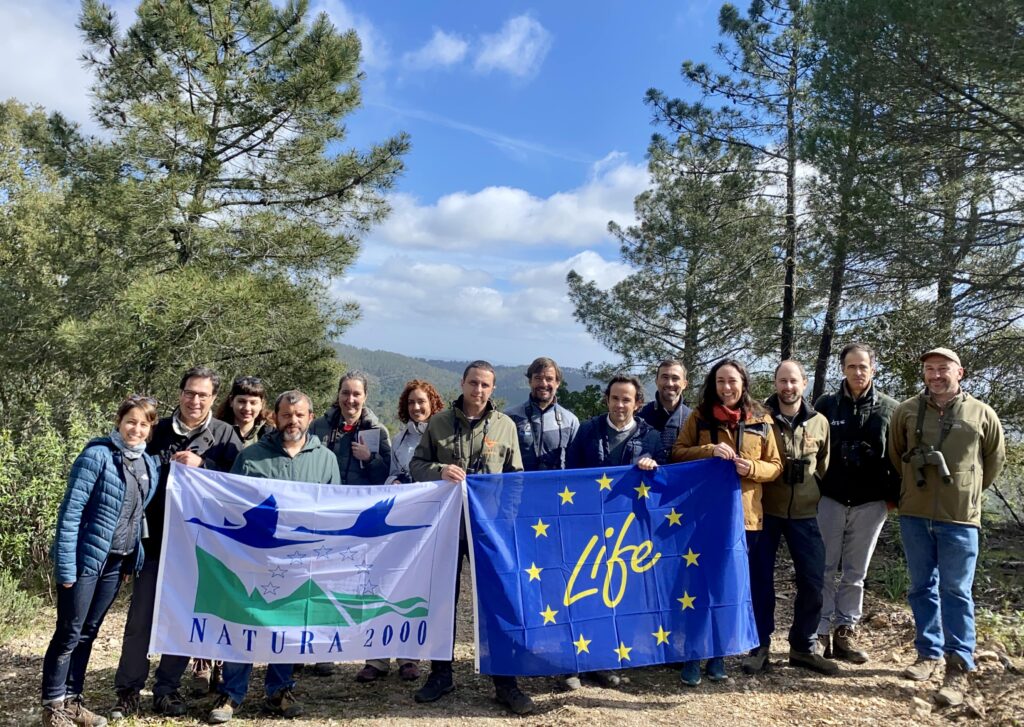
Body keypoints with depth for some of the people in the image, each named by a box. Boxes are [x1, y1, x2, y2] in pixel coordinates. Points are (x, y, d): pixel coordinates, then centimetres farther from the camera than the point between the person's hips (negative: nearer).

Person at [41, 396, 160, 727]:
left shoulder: (150, 463, 5)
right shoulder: (97, 456, -15)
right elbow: (70, 511, -16)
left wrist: (131, 560, 11)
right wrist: (65, 564, -18)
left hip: (116, 562, 6)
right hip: (86, 559, -6)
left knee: (88, 632, 15)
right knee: (69, 634, 5)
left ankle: (71, 700, 27)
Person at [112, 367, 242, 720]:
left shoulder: (225, 434, -1)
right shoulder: (159, 429, 3)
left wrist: (202, 464, -21)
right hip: (156, 539, 1)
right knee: (140, 618, 6)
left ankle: (167, 689, 23)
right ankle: (128, 690, 20)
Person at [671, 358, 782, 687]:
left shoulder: (761, 420, 4)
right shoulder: (699, 416, 3)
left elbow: (775, 466, 6)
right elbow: (677, 453, 0)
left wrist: (752, 468, -14)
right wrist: (709, 451, -16)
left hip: (744, 514, 1)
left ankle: (718, 653, 24)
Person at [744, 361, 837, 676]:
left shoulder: (819, 423, 4)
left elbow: (824, 466, 14)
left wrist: (816, 496, 10)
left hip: (804, 513, 3)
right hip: (765, 510, -2)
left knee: (813, 580, 3)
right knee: (760, 579, 3)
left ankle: (804, 647, 21)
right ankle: (760, 645, 17)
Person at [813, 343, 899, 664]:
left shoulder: (890, 408, 3)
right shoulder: (826, 405, 2)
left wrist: (894, 494, -2)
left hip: (870, 502, 1)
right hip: (830, 499, -1)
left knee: (856, 573, 9)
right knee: (825, 569, 1)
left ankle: (846, 632, 17)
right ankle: (822, 632, 8)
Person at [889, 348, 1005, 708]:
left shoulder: (982, 414, -3)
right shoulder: (907, 411, 0)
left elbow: (995, 459, 11)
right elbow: (894, 455, 14)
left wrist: (968, 491, 14)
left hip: (959, 517, -2)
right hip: (914, 515, 2)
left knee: (956, 591, 0)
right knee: (922, 587, 12)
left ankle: (959, 669, 6)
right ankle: (929, 652, 25)